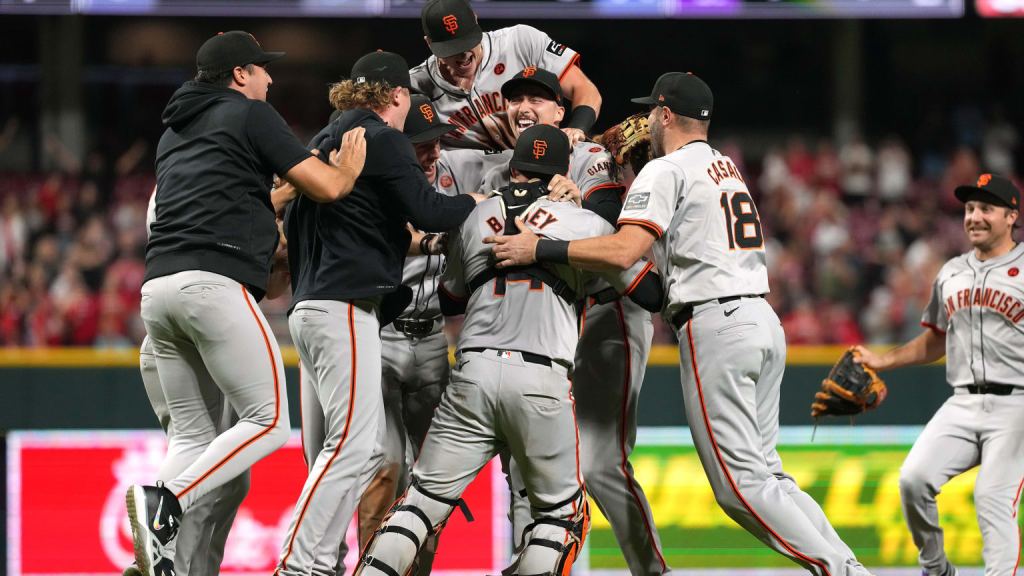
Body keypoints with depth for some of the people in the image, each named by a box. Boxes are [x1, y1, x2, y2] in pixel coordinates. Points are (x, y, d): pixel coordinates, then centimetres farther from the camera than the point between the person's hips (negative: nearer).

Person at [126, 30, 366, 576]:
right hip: (214, 285, -8)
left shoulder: (173, 133, 29)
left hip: (157, 289, 8)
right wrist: (350, 166, 24)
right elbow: (326, 187, 2)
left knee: (193, 437, 11)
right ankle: (165, 500, -23)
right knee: (268, 421, -5)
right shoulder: (249, 114, 6)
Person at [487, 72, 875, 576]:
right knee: (763, 473, 11)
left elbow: (623, 252, -17)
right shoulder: (729, 169, 24)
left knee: (740, 484, -8)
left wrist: (540, 249, -13)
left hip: (715, 326, -8)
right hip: (764, 321, 8)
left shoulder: (665, 171, -3)